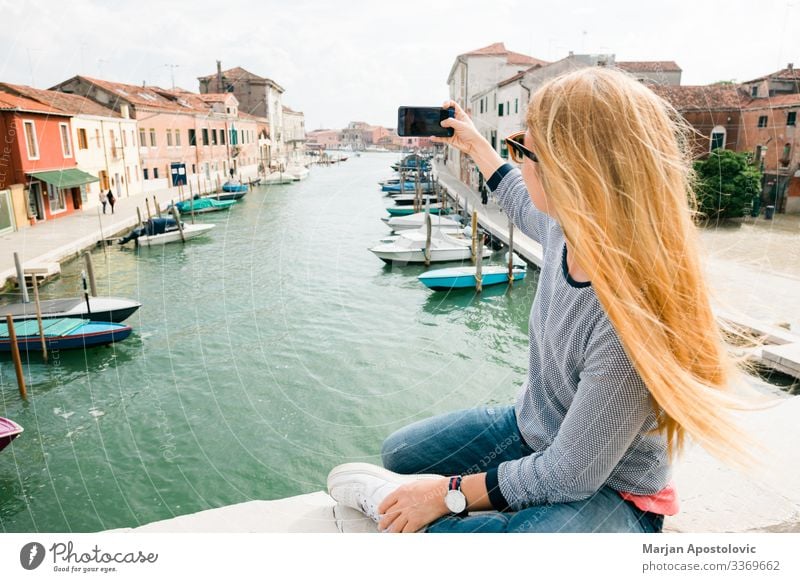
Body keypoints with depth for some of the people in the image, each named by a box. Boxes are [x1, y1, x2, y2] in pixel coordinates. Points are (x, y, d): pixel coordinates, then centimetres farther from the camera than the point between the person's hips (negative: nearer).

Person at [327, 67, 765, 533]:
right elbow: (523, 204, 13)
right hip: (530, 432, 7)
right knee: (398, 453, 10)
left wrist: (450, 493, -19)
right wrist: (475, 144, 24)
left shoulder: (634, 320, -38)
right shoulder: (566, 228, -16)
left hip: (607, 492, -7)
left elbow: (569, 476, -27)